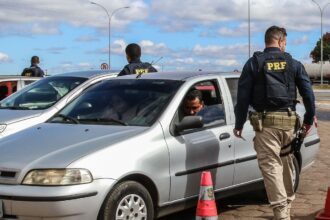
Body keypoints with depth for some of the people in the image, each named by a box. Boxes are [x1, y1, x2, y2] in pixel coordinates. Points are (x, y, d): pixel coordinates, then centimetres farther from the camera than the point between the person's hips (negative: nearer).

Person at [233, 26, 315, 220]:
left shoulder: (254, 63, 2)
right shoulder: (293, 64, 7)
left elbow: (243, 96, -1)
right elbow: (308, 93, 6)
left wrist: (239, 124, 5)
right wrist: (309, 119, 17)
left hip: (265, 121, -3)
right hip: (289, 121, 3)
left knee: (270, 165, -4)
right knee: (287, 163, 18)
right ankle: (288, 203, 31)